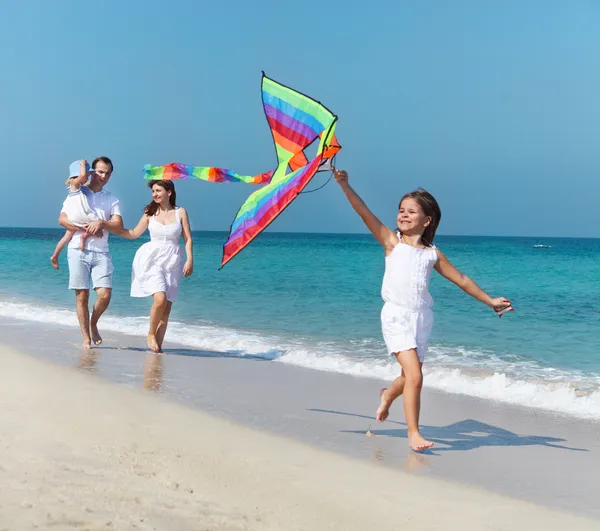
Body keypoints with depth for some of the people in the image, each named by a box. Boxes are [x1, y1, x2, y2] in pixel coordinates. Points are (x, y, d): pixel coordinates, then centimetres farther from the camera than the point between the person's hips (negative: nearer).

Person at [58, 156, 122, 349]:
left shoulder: (112, 199, 13)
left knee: (105, 294, -11)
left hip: (101, 252, 2)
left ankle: (93, 323, 17)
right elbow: (62, 219, -2)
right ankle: (86, 338, 6)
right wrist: (87, 229, -12)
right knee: (82, 296, -2)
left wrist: (102, 223, -17)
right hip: (78, 250, -2)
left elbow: (119, 226, 2)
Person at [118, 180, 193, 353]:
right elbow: (134, 233, 15)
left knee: (167, 306, 0)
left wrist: (190, 260, -7)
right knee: (160, 299, -20)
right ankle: (151, 334, 2)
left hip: (172, 262, 1)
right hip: (152, 259, -1)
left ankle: (158, 344, 6)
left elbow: (188, 238, 4)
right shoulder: (150, 212, 8)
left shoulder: (180, 212, 5)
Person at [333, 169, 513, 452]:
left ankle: (387, 395, 48)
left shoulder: (433, 254, 7)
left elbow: (461, 279, 15)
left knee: (410, 375, 13)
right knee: (414, 376, -14)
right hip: (396, 315, -3)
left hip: (422, 317, 4)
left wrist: (490, 300, 16)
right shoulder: (392, 242, 0)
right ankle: (413, 433, -2)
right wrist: (345, 185, -18)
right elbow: (365, 213, -9)